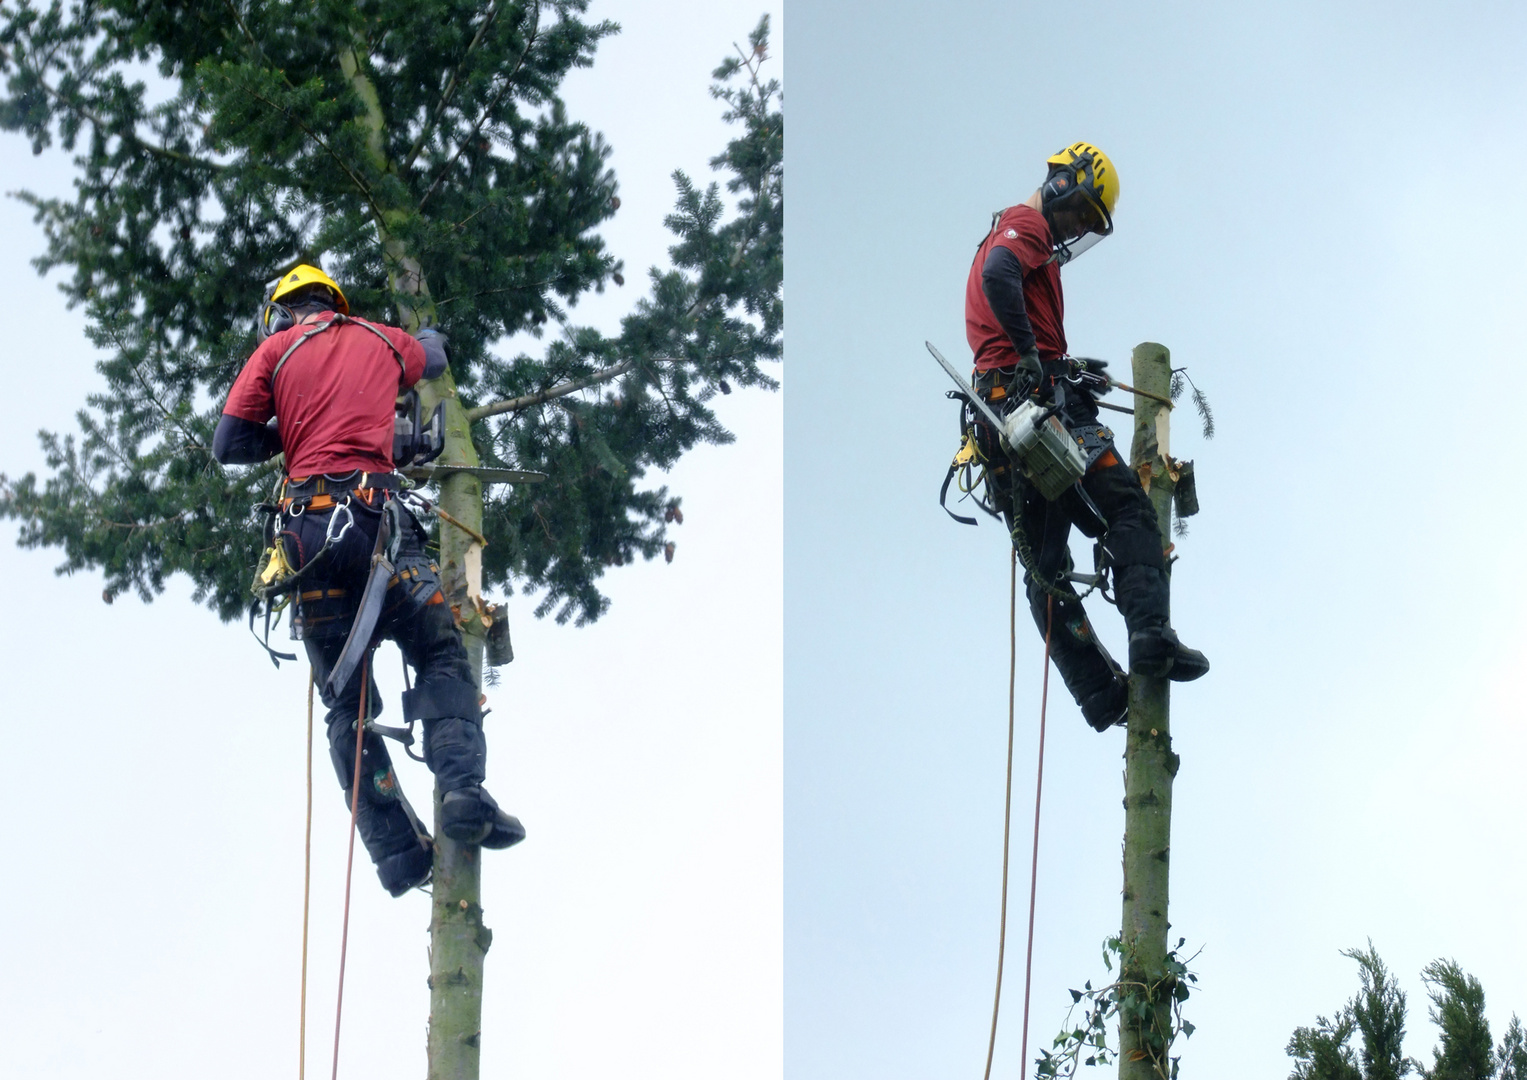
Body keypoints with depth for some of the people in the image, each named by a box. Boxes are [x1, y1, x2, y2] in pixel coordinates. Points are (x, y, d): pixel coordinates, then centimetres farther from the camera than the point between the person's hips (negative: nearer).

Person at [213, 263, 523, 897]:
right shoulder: (382, 341, 20)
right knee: (441, 658, 6)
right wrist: (429, 340, 65)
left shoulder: (276, 351, 13)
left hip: (305, 529, 0)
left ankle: (398, 852, -5)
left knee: (347, 707, 5)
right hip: (374, 519, 0)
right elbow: (433, 356, 43)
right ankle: (462, 788, -19)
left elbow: (228, 446, 8)